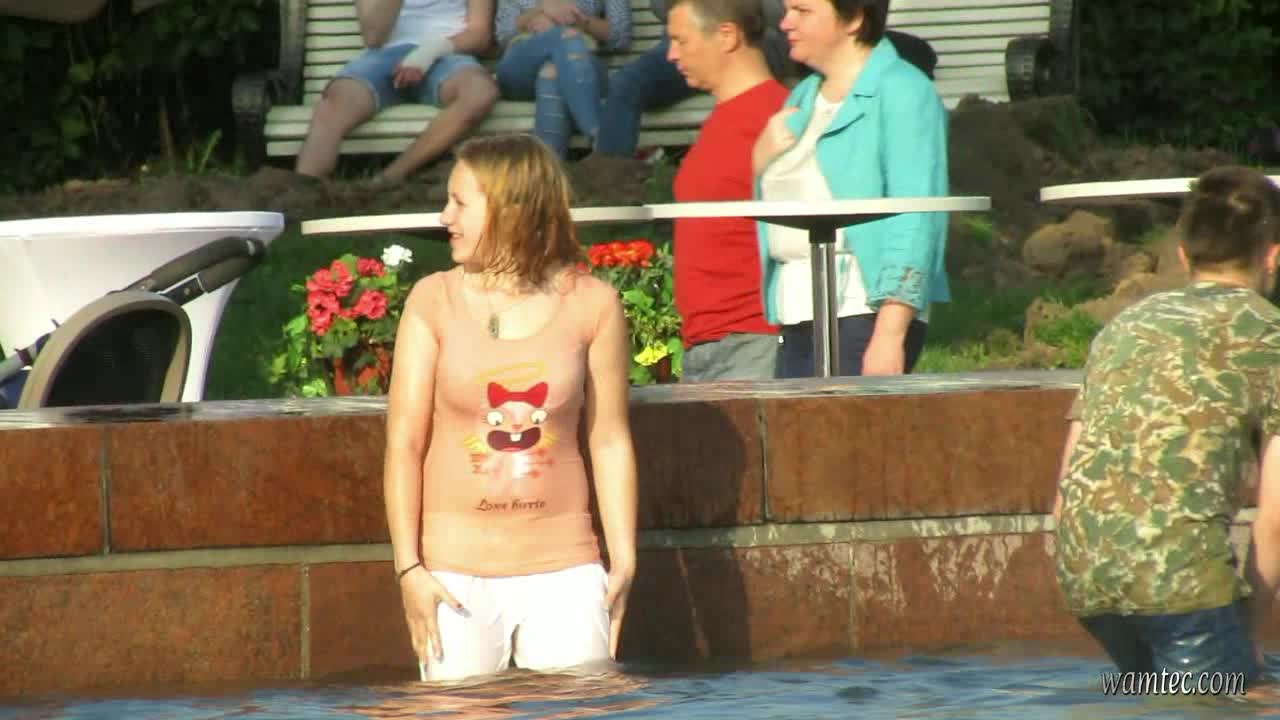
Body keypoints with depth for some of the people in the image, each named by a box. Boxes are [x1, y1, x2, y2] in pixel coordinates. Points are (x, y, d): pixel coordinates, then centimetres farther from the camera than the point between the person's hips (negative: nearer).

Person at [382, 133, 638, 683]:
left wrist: (623, 559, 4)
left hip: (563, 570, 1)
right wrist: (409, 569, -6)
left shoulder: (590, 304, 2)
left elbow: (610, 439, 7)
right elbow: (404, 442, -1)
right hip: (457, 571, 0)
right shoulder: (434, 301, 0)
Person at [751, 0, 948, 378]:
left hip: (866, 317, -8)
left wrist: (890, 333, -22)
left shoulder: (901, 92, -6)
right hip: (799, 317, 8)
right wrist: (760, 165, 6)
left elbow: (915, 222, -14)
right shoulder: (803, 98, 19)